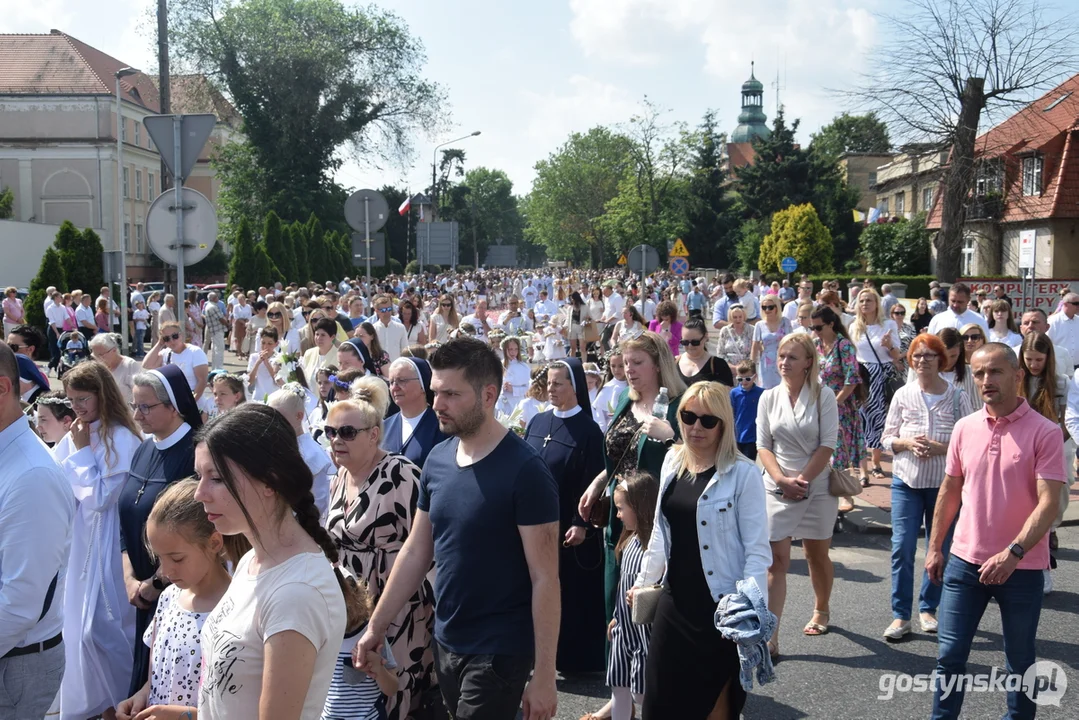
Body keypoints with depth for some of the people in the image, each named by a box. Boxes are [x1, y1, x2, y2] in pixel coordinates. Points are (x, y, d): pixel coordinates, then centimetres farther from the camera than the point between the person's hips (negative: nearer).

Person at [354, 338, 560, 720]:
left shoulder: (524, 471, -18)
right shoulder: (437, 460, 1)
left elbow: (545, 578, -17)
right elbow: (416, 552, 10)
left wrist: (544, 675, -17)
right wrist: (376, 627, 10)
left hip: (500, 650, -6)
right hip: (445, 642, 6)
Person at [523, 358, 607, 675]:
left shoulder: (588, 430, -10)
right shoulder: (537, 422, 7)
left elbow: (592, 481, -12)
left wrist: (581, 524, -17)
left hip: (568, 527, -5)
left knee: (571, 590, 4)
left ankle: (572, 658, 16)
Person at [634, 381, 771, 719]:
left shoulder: (743, 473, -13)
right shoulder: (672, 463, 7)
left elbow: (757, 550, -14)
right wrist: (643, 582, 17)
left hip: (719, 606, -6)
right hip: (675, 600, 6)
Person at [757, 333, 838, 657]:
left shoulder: (823, 395, -5)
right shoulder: (769, 397, 3)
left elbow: (827, 445, -8)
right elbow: (763, 446, 2)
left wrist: (802, 480, -14)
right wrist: (782, 479, -12)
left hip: (817, 486, -1)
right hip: (777, 487, 1)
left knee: (817, 555, 13)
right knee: (776, 560, -6)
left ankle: (821, 611, 39)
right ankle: (770, 636, -8)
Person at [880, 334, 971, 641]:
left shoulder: (957, 396, -3)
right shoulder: (903, 395, 3)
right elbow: (887, 438, 6)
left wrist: (939, 447, -20)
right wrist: (907, 443, -14)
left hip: (945, 484, -1)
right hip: (906, 481, 1)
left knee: (940, 548, 10)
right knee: (902, 547, -3)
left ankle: (928, 608, 27)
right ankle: (901, 615, 5)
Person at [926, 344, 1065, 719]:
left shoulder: (1045, 432, -11)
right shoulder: (965, 428, 3)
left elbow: (1049, 503, -17)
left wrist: (1013, 553, -27)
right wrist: (934, 548, 13)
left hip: (1022, 567, -3)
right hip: (965, 560, 3)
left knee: (1019, 660, 12)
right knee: (950, 654, 5)